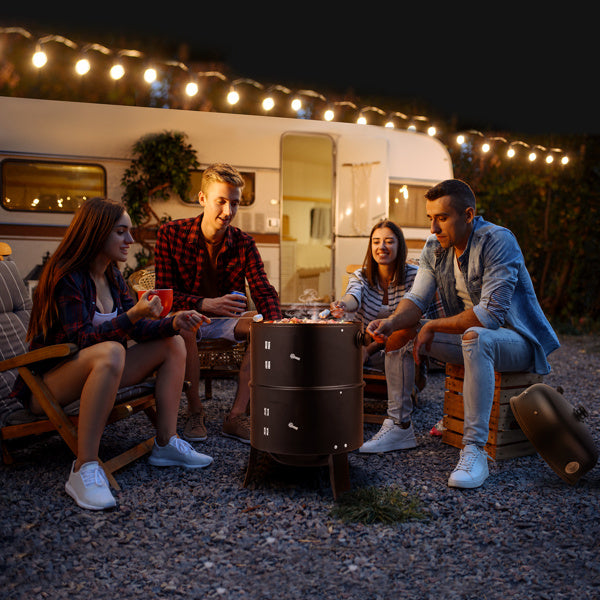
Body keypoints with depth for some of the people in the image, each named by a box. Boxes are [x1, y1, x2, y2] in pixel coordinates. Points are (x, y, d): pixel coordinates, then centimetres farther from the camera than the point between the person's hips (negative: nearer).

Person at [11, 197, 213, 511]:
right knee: (110, 352, -40)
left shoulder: (112, 276, 7)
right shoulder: (65, 276, -17)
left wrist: (174, 322, -10)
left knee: (173, 344, 0)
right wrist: (133, 315, -36)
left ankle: (165, 444, -3)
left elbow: (137, 329, 7)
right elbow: (82, 339, -26)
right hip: (47, 384, -9)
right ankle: (84, 470, -36)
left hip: (95, 371, 9)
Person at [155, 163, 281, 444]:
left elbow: (264, 291, -9)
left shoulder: (244, 243, -3)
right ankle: (194, 410, -18)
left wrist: (277, 322, -32)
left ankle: (236, 416, -21)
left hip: (225, 319, 3)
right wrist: (205, 304, -33)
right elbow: (164, 294, -15)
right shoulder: (170, 234, -10)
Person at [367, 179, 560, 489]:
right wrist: (393, 321, -26)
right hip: (468, 334, 7)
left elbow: (490, 314, -30)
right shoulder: (434, 248, 0)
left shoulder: (498, 241, -22)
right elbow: (416, 299, -3)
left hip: (516, 339, -7)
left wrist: (433, 326, -22)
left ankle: (474, 450, -35)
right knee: (402, 332, -6)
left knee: (476, 337, -40)